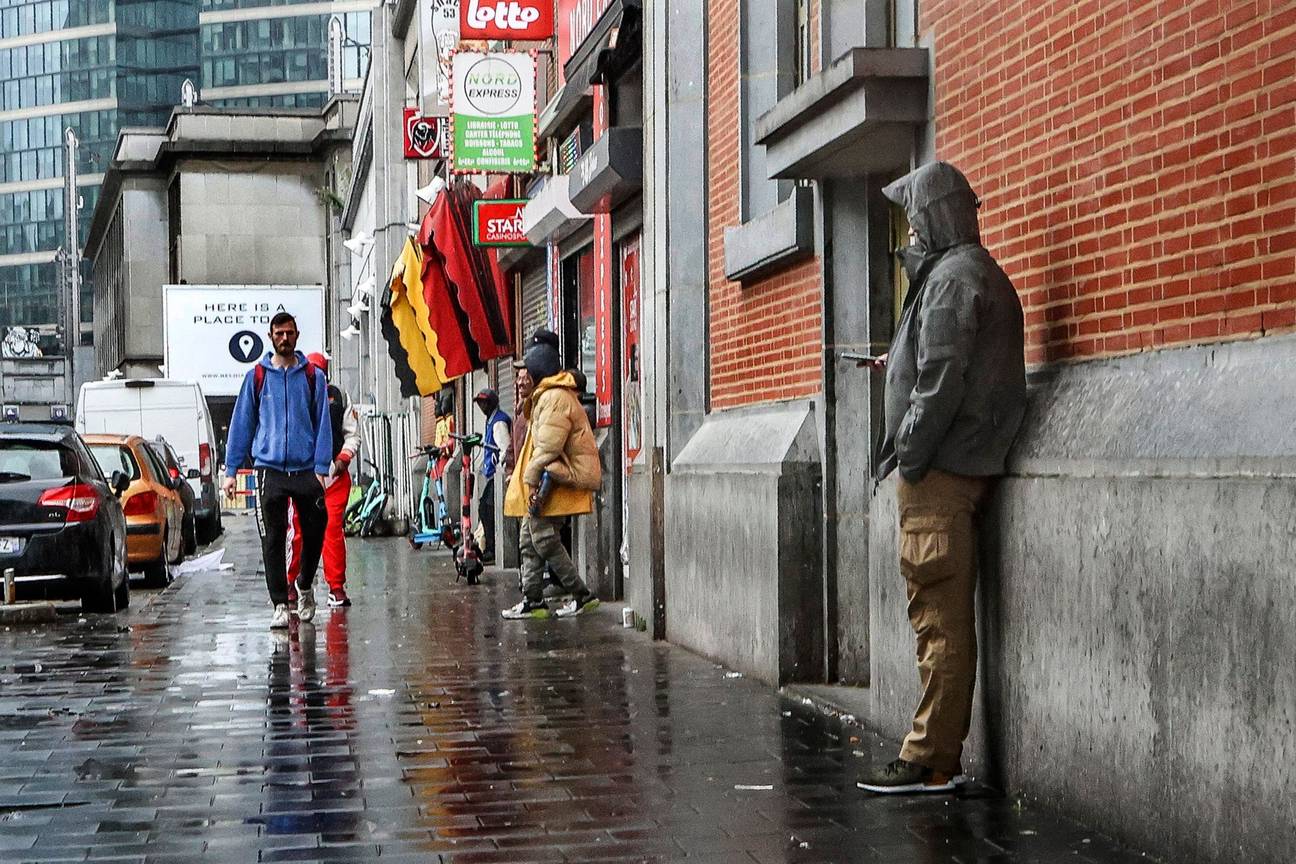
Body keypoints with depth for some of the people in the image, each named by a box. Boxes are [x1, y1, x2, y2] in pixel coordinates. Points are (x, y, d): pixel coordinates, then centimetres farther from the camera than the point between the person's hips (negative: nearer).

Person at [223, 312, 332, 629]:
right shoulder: (256, 377, 6)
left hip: (306, 469, 1)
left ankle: (305, 586, 30)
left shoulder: (313, 376, 7)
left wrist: (321, 467, -5)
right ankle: (280, 604, 2)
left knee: (315, 532, 5)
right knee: (273, 540, -2)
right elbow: (241, 423, 8)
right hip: (269, 469, 0)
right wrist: (231, 470, 4)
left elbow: (322, 423, 5)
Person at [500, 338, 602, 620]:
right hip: (545, 483, 10)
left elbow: (548, 446, -20)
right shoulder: (546, 396, 19)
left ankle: (582, 595, -2)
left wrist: (533, 479, -18)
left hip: (553, 482, -10)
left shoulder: (555, 398, -15)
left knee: (545, 541, -7)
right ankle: (532, 600, 13)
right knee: (530, 541, 11)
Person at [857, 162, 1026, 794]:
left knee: (939, 618, -8)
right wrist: (899, 363, 21)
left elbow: (942, 380, -19)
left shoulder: (954, 275, -11)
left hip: (939, 473, -10)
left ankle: (931, 761, -5)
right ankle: (940, 756, 16)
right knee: (944, 617, 11)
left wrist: (910, 457, -15)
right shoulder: (978, 271, 20)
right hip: (960, 470, 10)